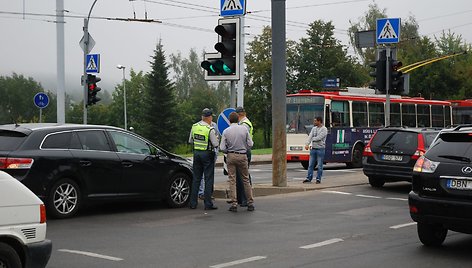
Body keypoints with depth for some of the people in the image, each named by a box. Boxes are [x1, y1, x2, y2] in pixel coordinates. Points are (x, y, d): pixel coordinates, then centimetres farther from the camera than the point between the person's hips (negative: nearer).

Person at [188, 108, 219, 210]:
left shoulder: (194, 126, 2)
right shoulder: (210, 130, -16)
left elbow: (190, 141, 11)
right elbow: (216, 145, -14)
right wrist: (216, 138, 6)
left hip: (196, 153, 5)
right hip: (208, 154, -5)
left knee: (196, 178, 12)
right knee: (209, 179, 1)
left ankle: (193, 203, 13)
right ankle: (208, 203, 0)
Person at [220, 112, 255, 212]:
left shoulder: (226, 131, -5)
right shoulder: (244, 129, -4)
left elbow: (222, 148, -7)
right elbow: (250, 144, -3)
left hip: (231, 156, 0)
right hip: (242, 156, 0)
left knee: (232, 180, 3)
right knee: (246, 180, 9)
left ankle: (234, 204, 0)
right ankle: (250, 203, 11)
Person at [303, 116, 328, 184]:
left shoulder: (324, 129, -6)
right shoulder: (314, 128, 12)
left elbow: (319, 138, -17)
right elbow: (310, 137, 0)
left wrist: (312, 139, -2)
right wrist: (307, 144, -14)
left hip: (320, 149, -5)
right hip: (313, 148, 5)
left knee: (319, 165, 0)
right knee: (310, 164, 5)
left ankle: (318, 179, 7)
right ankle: (309, 178, 9)